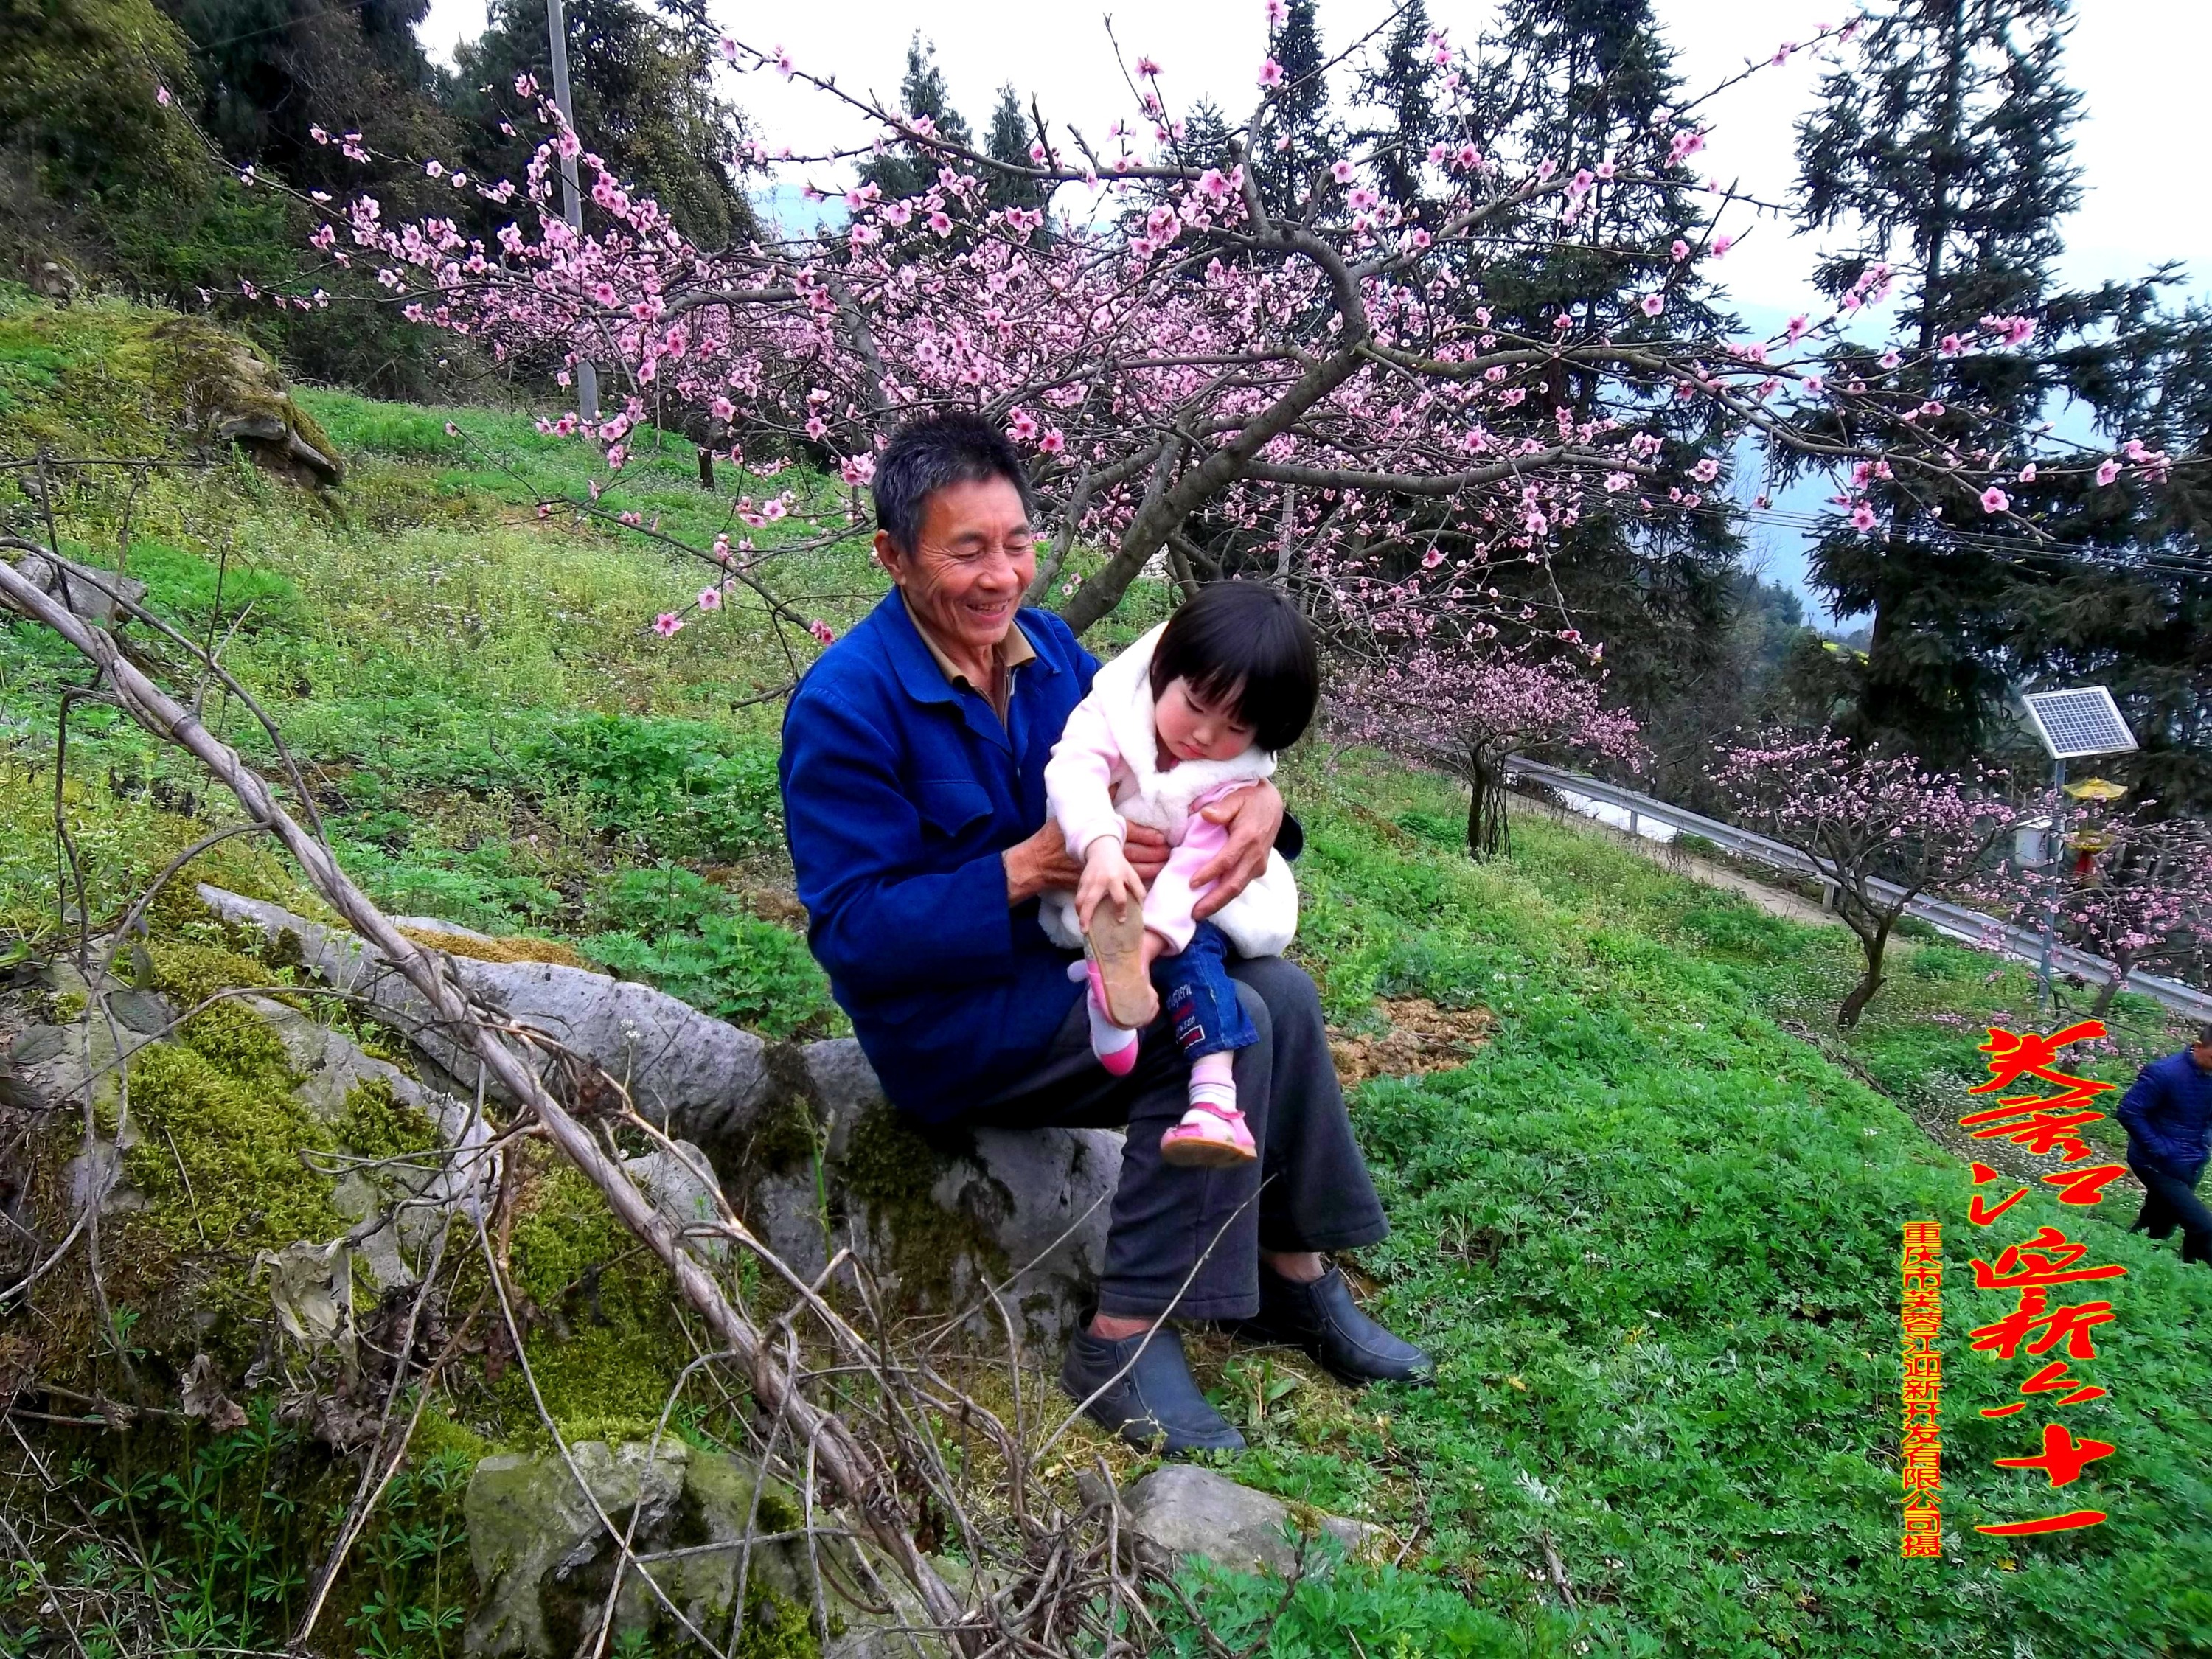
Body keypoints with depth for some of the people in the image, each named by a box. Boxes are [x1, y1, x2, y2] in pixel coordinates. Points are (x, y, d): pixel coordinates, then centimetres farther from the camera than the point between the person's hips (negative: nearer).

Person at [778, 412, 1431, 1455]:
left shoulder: (1047, 649, 2)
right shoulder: (845, 703, -20)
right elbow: (852, 932, -22)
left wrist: (1260, 802, -18)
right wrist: (1028, 869, -32)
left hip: (1064, 967, 8)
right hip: (947, 1023, -7)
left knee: (1281, 991, -7)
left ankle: (1295, 1276, 10)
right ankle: (1123, 1343, -16)